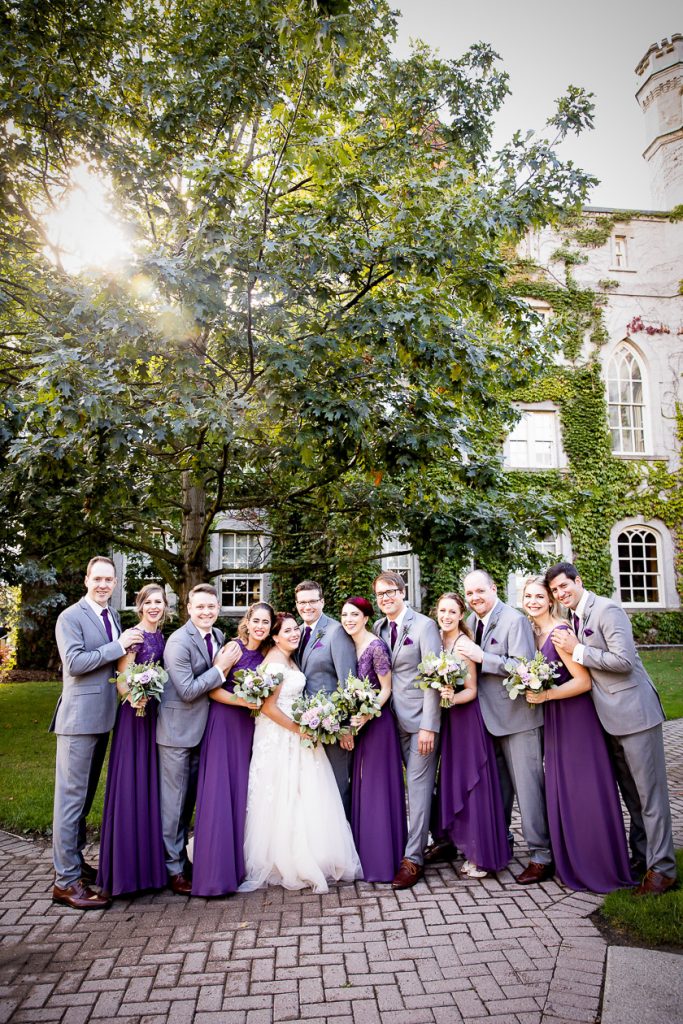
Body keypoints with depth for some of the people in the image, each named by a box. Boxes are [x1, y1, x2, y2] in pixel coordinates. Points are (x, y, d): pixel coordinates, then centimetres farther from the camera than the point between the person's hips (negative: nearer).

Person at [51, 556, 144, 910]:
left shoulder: (112, 616, 12)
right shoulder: (70, 617, -10)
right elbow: (74, 662, -21)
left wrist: (126, 647, -1)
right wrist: (119, 646, -20)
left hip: (103, 717, 8)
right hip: (79, 718, -8)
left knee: (85, 795, 18)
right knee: (71, 796, -2)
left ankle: (74, 861, 32)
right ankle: (66, 880, 6)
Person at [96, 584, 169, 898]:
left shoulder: (162, 637, 11)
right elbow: (121, 679, -13)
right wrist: (135, 697, -30)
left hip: (157, 715, 7)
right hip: (135, 715, -7)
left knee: (151, 784, 14)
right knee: (130, 785, -2)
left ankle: (149, 859, 26)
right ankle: (127, 865, 11)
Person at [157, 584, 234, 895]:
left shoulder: (218, 636, 6)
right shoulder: (179, 642, -19)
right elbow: (187, 690, -22)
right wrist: (220, 669, -19)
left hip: (201, 729, 8)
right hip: (177, 730, -8)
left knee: (189, 800, 18)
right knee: (173, 801, 4)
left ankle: (183, 856, 33)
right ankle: (173, 868, 17)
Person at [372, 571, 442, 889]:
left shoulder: (424, 625, -8)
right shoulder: (377, 628, 9)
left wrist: (429, 726, -16)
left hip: (420, 719, -5)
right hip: (394, 720, 5)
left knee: (419, 786, -1)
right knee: (409, 786, 12)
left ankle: (413, 858, 8)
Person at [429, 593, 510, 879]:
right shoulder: (436, 642, 6)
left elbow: (471, 690, -14)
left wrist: (453, 698, -30)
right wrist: (440, 696, -1)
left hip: (466, 718, -7)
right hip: (445, 719, 7)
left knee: (471, 782, -1)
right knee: (451, 782, 12)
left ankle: (480, 855, 10)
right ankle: (458, 841, 25)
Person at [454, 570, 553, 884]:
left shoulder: (514, 620, -16)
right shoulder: (472, 621, 6)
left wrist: (482, 657, -25)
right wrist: (465, 653, -5)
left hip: (518, 716, -8)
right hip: (490, 716, 8)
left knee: (528, 785, -1)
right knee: (497, 784, 19)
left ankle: (541, 855, 11)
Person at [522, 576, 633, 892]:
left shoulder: (559, 632, -18)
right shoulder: (534, 633, 7)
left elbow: (583, 681, -21)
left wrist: (545, 695, -22)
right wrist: (531, 691, 5)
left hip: (576, 720, -8)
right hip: (553, 722, 8)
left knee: (584, 793, 1)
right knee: (562, 793, 16)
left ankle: (600, 867, 17)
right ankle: (573, 865, 30)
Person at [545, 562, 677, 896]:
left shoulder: (607, 610, -14)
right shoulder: (575, 619, 10)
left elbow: (625, 660, -23)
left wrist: (577, 650, -19)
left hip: (634, 711, -8)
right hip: (609, 717, 8)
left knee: (649, 791, 0)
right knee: (630, 792, 17)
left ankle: (662, 868, 10)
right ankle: (641, 856, 29)